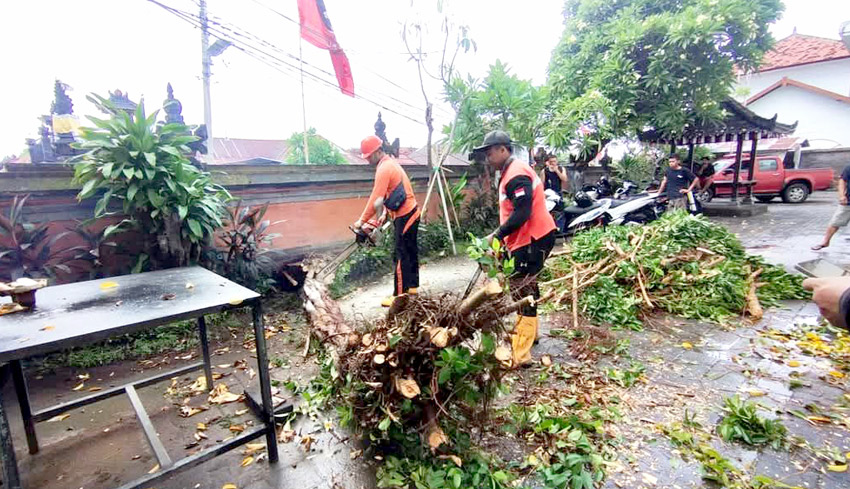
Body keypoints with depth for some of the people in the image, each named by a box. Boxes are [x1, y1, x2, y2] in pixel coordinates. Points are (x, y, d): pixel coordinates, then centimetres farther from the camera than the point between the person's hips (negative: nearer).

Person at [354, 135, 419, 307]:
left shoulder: (384, 168, -15)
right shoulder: (390, 163, 15)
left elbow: (375, 198, -18)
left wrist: (362, 220, -12)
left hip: (404, 216, -10)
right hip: (411, 213, 10)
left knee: (400, 257, -6)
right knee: (410, 252, 16)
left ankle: (399, 296, -1)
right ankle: (412, 287, 27)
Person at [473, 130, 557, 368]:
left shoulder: (516, 174, -18)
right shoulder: (510, 172, 15)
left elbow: (521, 214, -26)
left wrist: (497, 236, -19)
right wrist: (501, 236, 11)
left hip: (533, 240, -11)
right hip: (526, 239, 11)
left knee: (521, 292, -9)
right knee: (525, 288, 22)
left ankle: (519, 354, -4)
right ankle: (528, 332, 41)